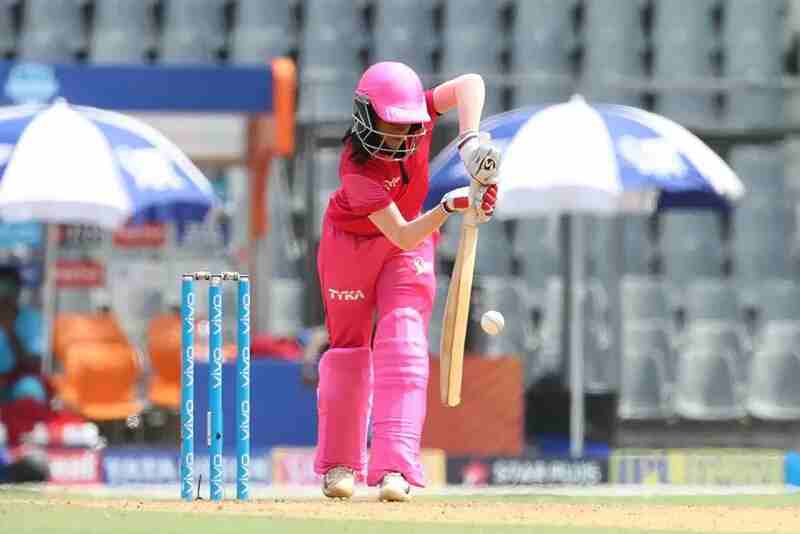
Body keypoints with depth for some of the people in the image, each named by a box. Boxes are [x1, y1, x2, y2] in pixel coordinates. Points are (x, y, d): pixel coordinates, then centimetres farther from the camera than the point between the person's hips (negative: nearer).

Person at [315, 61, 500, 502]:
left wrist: (470, 139, -47)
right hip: (350, 242, -3)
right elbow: (402, 235, -40)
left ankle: (394, 468, -23)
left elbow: (470, 83, -34)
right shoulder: (358, 169, -35)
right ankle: (339, 464, 23)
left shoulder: (415, 115, -24)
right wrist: (449, 206, -54)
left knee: (403, 343, -13)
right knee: (348, 347, 7)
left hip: (411, 239, 3)